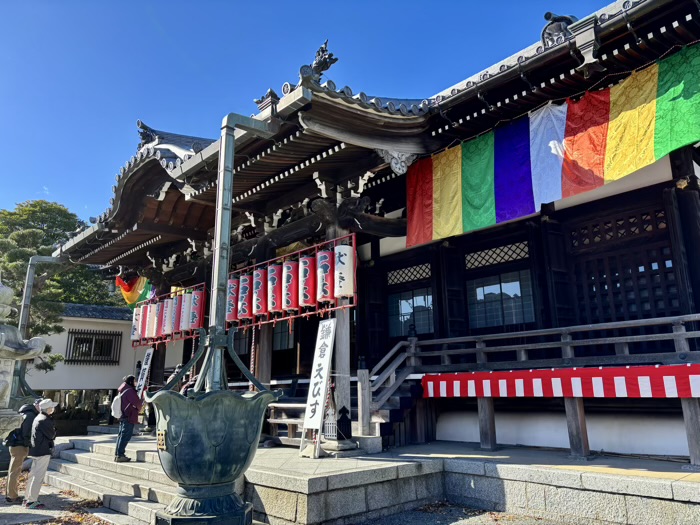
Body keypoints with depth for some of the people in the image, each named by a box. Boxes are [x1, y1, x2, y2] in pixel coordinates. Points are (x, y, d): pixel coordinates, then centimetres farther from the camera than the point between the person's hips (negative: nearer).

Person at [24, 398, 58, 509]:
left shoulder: (38, 418, 12)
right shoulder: (45, 420, -19)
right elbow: (52, 435, -13)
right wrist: (54, 429, 4)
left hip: (36, 450, 10)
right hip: (43, 451, -10)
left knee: (33, 475, 17)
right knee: (38, 477, -4)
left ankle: (27, 499, 26)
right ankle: (31, 501, 0)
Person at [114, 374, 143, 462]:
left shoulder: (123, 391, 17)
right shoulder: (129, 390, -15)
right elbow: (137, 402, -16)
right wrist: (139, 408, 4)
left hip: (123, 416, 10)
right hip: (129, 417, -10)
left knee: (121, 435, 14)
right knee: (126, 436, -8)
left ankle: (117, 454, 19)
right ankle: (120, 455, -8)